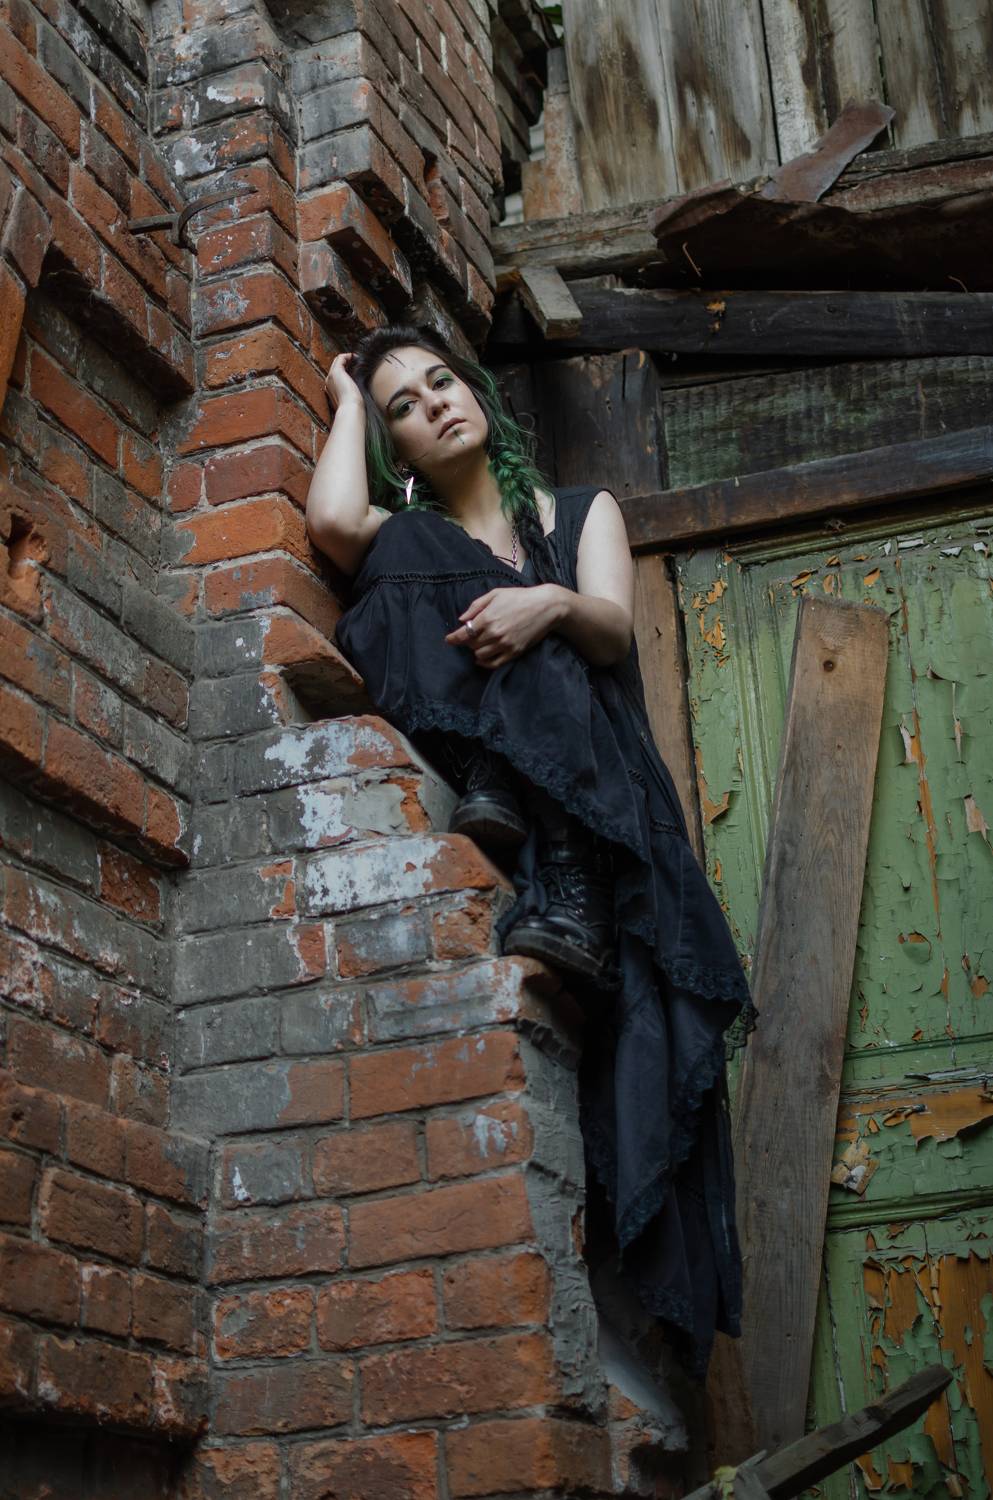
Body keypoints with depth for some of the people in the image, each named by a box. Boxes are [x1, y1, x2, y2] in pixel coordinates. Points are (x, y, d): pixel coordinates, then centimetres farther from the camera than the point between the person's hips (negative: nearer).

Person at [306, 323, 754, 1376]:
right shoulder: (409, 538, 23)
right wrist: (348, 401, 15)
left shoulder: (580, 509, 24)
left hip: (592, 774, 1)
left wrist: (553, 604, -23)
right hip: (465, 758, 0)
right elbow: (330, 522, -4)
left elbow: (613, 628, 2)